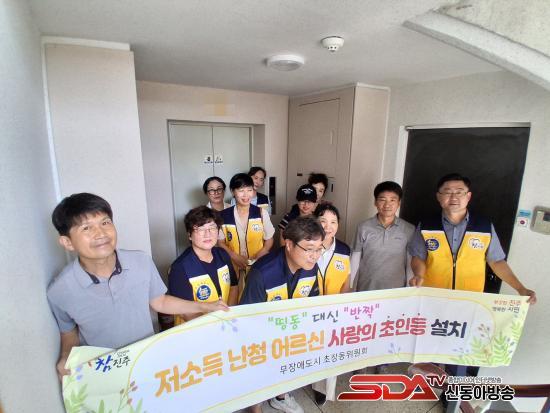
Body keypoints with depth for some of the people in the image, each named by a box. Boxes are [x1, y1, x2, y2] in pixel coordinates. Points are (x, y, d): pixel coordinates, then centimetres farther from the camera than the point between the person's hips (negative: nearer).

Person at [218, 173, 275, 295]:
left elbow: (269, 240, 2)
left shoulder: (261, 213, -6)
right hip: (233, 267, 0)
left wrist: (257, 258, -12)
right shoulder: (224, 216, -6)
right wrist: (235, 257, -13)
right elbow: (220, 242, 1)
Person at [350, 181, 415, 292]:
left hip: (396, 292, 1)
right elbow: (355, 261, -1)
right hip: (365, 291, 0)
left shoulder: (409, 230, -5)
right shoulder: (364, 227, -8)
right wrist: (351, 290, 1)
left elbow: (410, 264, 2)